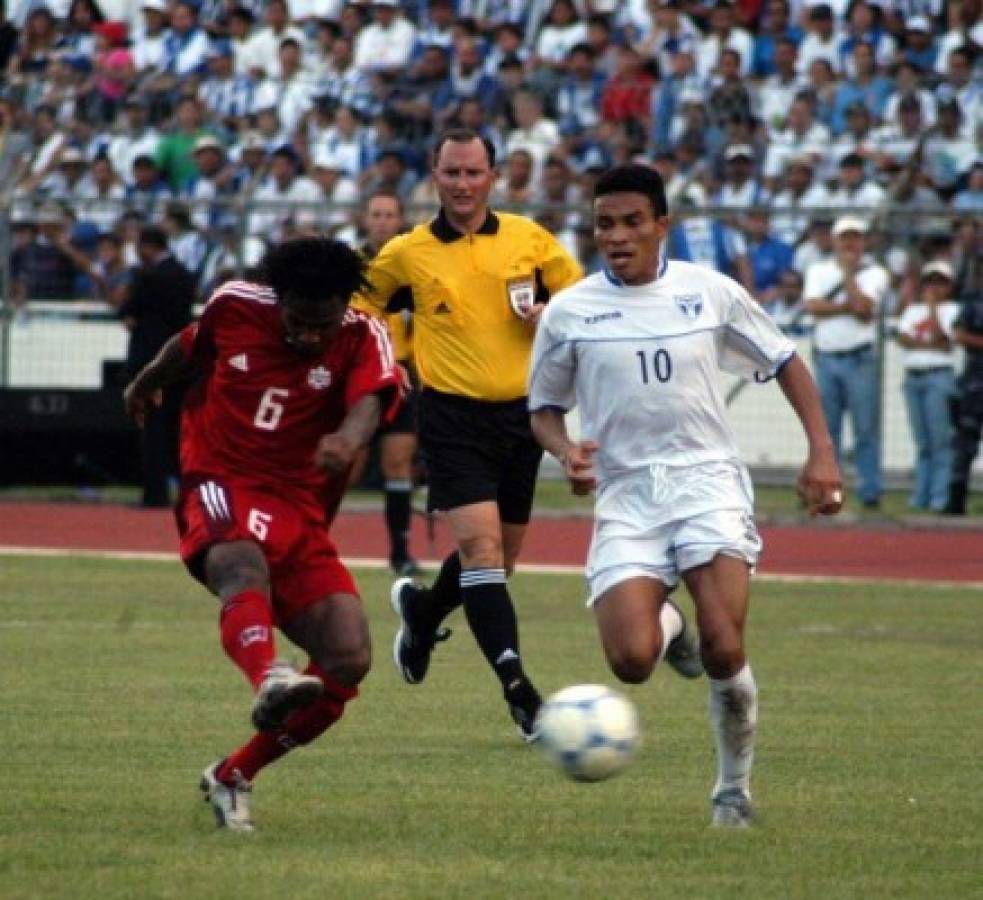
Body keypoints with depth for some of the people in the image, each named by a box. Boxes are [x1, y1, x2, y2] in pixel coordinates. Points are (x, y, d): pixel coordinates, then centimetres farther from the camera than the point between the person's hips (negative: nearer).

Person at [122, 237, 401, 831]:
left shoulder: (364, 340, -3)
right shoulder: (236, 307, 1)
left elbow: (369, 402, -25)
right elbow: (188, 349, 24)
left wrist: (349, 438, -49)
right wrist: (147, 384, 45)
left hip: (301, 515, 2)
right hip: (220, 491, -2)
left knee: (348, 661, -11)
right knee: (244, 567, -38)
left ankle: (232, 779, 6)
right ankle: (269, 681, -72)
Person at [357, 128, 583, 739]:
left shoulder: (530, 239, 4)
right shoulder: (407, 253, 0)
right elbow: (358, 301, 17)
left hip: (520, 412, 3)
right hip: (453, 415, -3)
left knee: (500, 556, 14)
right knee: (480, 544, -18)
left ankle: (422, 611, 45)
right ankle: (517, 688, -23)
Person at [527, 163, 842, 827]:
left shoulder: (711, 292, 3)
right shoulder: (569, 312, 3)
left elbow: (784, 362, 14)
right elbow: (544, 406, 14)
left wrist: (822, 451, 3)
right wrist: (565, 449, -9)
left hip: (708, 480, -1)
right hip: (625, 497, 1)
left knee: (724, 654, -19)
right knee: (631, 661, -19)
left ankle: (735, 789, 7)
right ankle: (667, 624, 21)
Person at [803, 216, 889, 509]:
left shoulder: (875, 273, 4)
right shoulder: (818, 270, 13)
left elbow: (863, 308, -13)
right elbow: (812, 306, -5)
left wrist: (848, 273, -6)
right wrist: (849, 307, -11)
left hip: (859, 360, -3)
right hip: (825, 357, 3)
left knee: (866, 427, -6)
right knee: (825, 428, 4)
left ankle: (871, 492, -5)